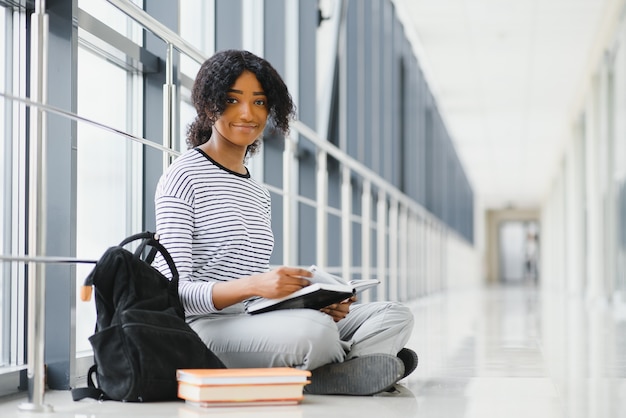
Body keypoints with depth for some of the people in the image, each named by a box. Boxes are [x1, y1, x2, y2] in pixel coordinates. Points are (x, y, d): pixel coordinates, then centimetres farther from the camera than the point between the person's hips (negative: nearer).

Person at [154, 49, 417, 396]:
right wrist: (253, 286, -26)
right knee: (312, 329, -37)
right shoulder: (184, 178, -2)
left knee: (395, 317, -2)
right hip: (203, 328, -8)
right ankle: (357, 358, -4)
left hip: (255, 322, 9)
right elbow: (173, 289, -12)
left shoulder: (259, 195, 22)